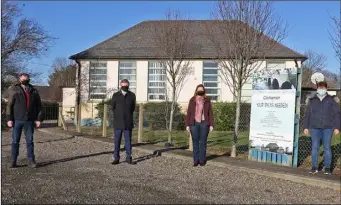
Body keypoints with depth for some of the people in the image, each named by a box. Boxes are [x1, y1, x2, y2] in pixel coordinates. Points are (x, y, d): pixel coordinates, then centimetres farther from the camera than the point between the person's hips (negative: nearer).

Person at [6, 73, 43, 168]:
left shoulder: (34, 91, 7)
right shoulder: (15, 90, 1)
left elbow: (39, 106, 9)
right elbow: (9, 105, -1)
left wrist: (39, 118, 2)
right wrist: (9, 119, -8)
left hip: (29, 121, 2)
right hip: (17, 120, -1)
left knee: (30, 141, 7)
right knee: (15, 141, 5)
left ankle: (31, 160, 13)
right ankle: (13, 161, 12)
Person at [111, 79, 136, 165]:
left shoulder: (132, 95, 3)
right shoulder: (115, 95, 1)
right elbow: (113, 108, 9)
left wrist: (128, 116, 12)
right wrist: (118, 116, 11)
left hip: (128, 123, 1)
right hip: (118, 123, 0)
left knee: (128, 141, 4)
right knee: (117, 141, 3)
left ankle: (129, 158, 13)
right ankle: (116, 158, 10)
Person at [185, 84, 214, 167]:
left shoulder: (207, 100, 3)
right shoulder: (192, 100, 4)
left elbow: (210, 113, 3)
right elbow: (189, 113, 4)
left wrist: (211, 125, -3)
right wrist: (187, 125, -1)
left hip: (204, 123, 0)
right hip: (194, 123, 1)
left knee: (203, 142, 4)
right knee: (195, 142, 4)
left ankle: (202, 160, 13)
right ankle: (196, 160, 11)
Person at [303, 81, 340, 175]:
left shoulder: (331, 100, 6)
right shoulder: (312, 100, 9)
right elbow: (307, 114, 10)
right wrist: (306, 127, 5)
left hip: (327, 128, -1)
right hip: (314, 128, 1)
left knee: (327, 147, 3)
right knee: (314, 147, 2)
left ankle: (327, 168, 12)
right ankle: (314, 167, 9)